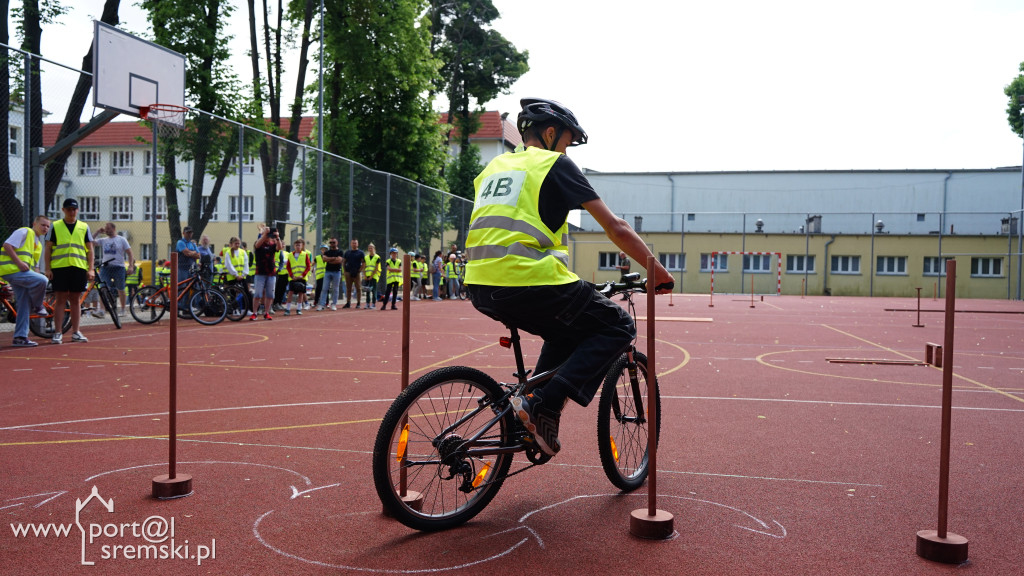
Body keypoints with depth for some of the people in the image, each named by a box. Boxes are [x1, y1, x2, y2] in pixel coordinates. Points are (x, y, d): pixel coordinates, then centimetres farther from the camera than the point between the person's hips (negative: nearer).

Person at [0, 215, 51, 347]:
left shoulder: (38, 244, 25)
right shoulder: (24, 232, -2)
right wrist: (19, 263, -20)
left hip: (21, 272, 9)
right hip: (11, 269, -9)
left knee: (25, 305, 5)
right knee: (41, 280, -30)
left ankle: (20, 337, 9)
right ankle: (37, 307, -5)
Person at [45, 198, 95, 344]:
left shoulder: (84, 227, 12)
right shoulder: (55, 226, 7)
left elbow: (90, 249, 11)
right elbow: (48, 248, 7)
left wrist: (91, 269, 3)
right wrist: (48, 268, -2)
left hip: (79, 268, 2)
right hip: (59, 267, -2)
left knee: (76, 300, 6)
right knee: (60, 299, -2)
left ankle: (76, 332, 11)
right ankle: (58, 333, 3)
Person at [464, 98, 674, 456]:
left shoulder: (495, 166, 24)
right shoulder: (555, 164, 4)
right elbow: (615, 229, 3)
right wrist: (658, 272, 13)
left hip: (481, 290, 8)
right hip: (531, 283, -8)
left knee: (568, 332, 29)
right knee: (619, 328, 9)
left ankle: (531, 412, 16)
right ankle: (542, 404, -6)